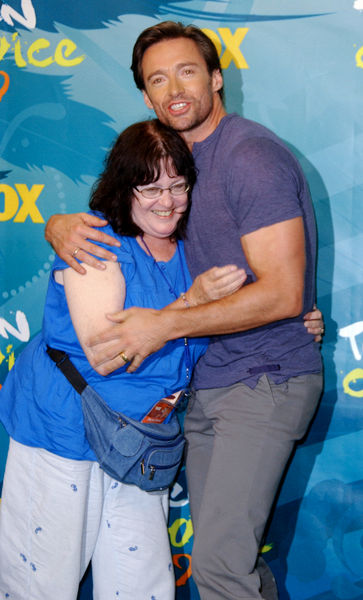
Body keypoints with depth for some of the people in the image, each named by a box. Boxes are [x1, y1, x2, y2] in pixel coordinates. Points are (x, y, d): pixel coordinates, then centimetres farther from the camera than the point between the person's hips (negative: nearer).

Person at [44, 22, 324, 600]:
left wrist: (165, 324, -22)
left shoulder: (252, 156, -15)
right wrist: (61, 226, -9)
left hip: (265, 379, -8)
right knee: (223, 550, 14)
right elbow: (109, 216, 16)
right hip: (208, 381, 8)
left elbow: (282, 294, -21)